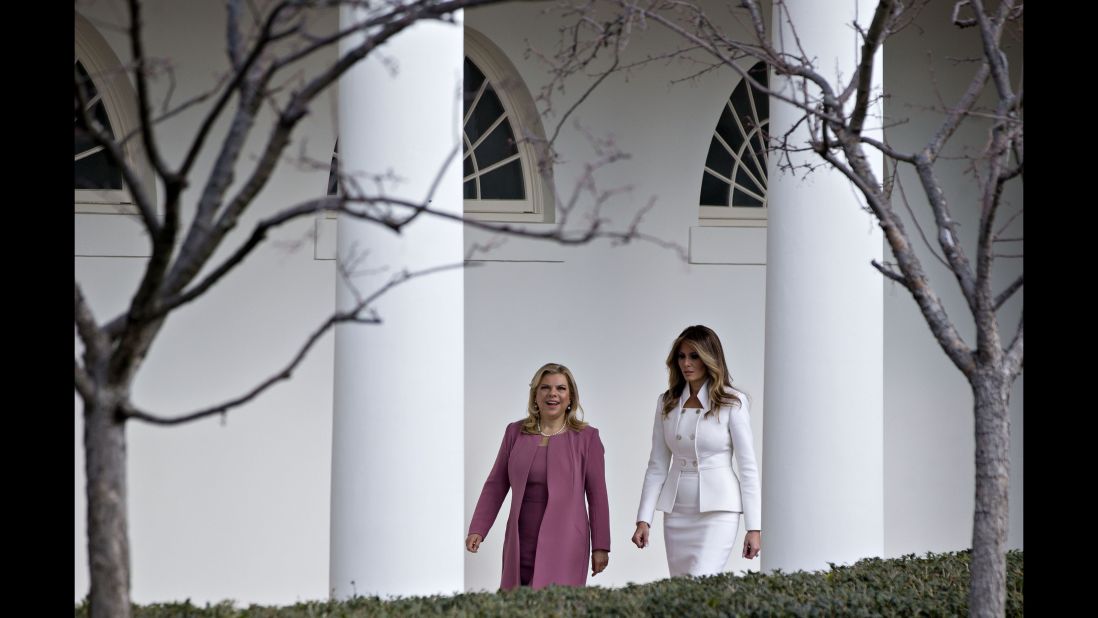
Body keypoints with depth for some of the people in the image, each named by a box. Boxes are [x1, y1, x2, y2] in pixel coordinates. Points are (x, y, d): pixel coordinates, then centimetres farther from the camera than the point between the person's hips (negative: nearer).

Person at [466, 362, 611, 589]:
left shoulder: (586, 437, 0)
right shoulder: (515, 433, 8)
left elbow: (597, 494, 1)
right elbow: (496, 485, 11)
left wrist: (600, 547, -1)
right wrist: (477, 530, 2)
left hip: (564, 545, -3)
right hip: (521, 544, 3)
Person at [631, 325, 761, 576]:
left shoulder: (732, 403, -5)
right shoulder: (667, 403, 8)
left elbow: (748, 467, -5)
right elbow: (657, 466, 10)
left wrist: (754, 527, -8)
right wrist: (643, 519, 2)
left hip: (717, 510, -5)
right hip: (677, 511, 5)